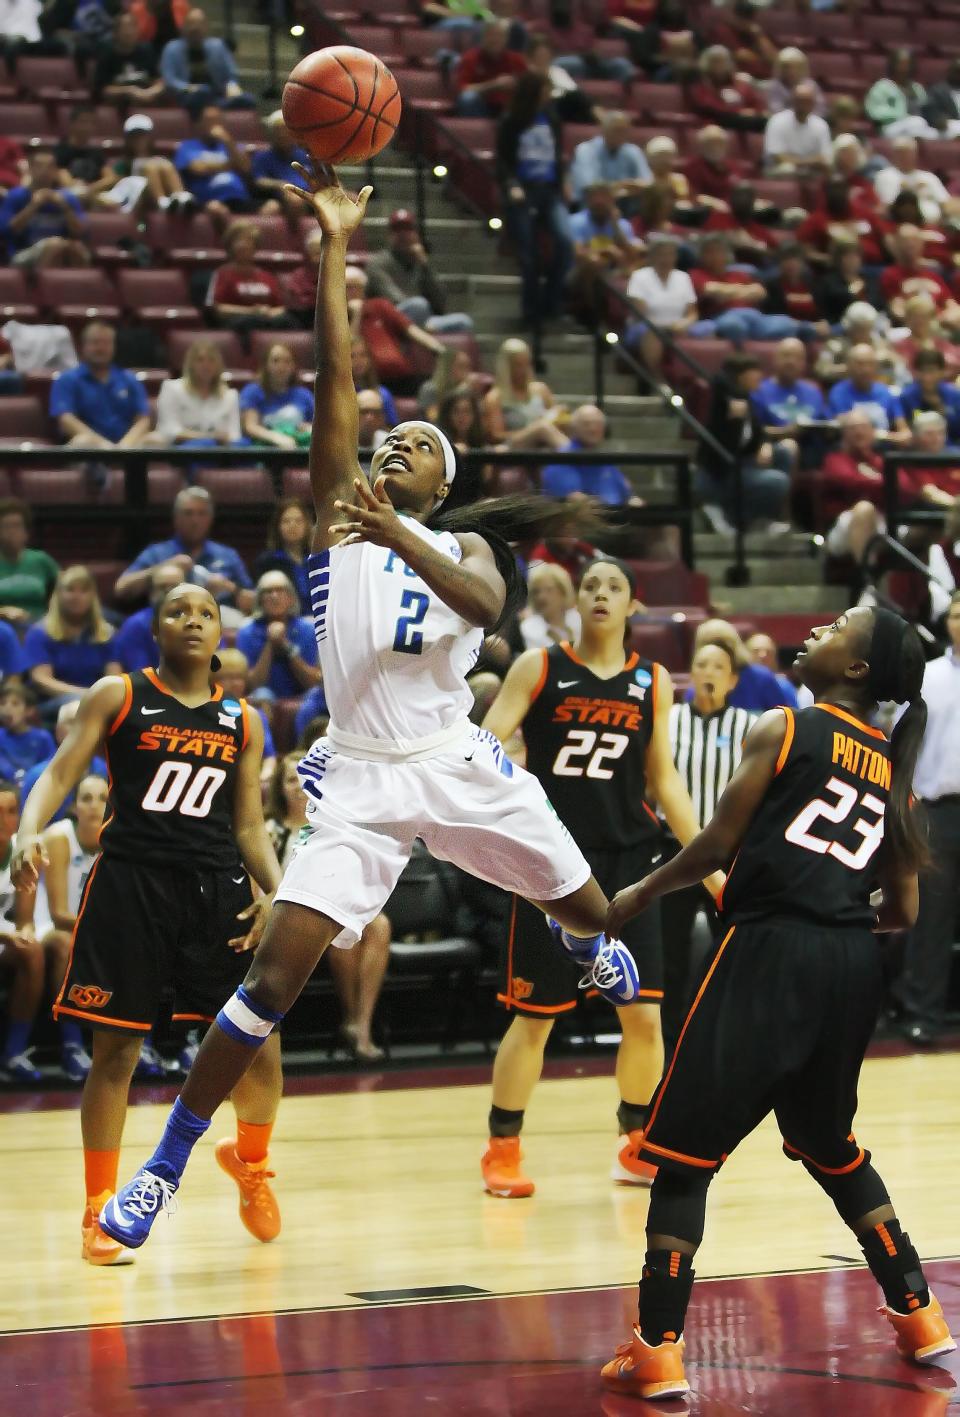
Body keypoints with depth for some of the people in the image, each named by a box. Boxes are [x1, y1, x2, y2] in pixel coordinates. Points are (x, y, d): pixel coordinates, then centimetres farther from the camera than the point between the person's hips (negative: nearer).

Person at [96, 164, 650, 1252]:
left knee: (591, 917, 11)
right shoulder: (338, 513, 9)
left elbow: (484, 603, -15)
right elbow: (334, 381, -2)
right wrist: (335, 249, -8)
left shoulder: (466, 546, 11)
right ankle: (162, 1170, -10)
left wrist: (395, 533, -31)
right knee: (276, 973, -14)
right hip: (360, 777, -2)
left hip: (458, 764, 2)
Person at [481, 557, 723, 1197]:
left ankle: (637, 1145, 17)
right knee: (534, 1016, 1)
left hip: (627, 859, 2)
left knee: (644, 1014, -1)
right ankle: (503, 1148, 15)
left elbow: (664, 777, 13)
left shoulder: (653, 682, 7)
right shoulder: (539, 668, -1)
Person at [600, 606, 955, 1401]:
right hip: (853, 963, 6)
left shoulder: (783, 731, -1)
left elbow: (719, 845, -3)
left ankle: (658, 1351, -5)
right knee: (829, 1143, 27)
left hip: (773, 949, -6)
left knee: (684, 1147, 1)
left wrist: (643, 894, 13)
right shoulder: (893, 766, 15)